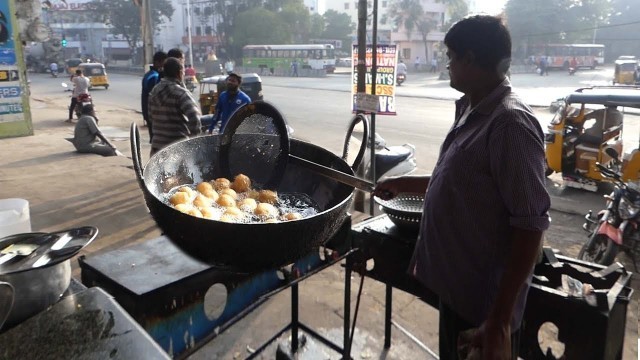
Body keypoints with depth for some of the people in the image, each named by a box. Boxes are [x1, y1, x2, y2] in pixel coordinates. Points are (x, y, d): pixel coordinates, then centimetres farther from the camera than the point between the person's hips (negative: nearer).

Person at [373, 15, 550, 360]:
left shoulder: (510, 122, -22)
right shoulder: (472, 111, 6)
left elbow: (530, 225, -24)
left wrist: (500, 320, -24)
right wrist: (402, 184, 23)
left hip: (485, 300, -9)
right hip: (458, 286, 9)